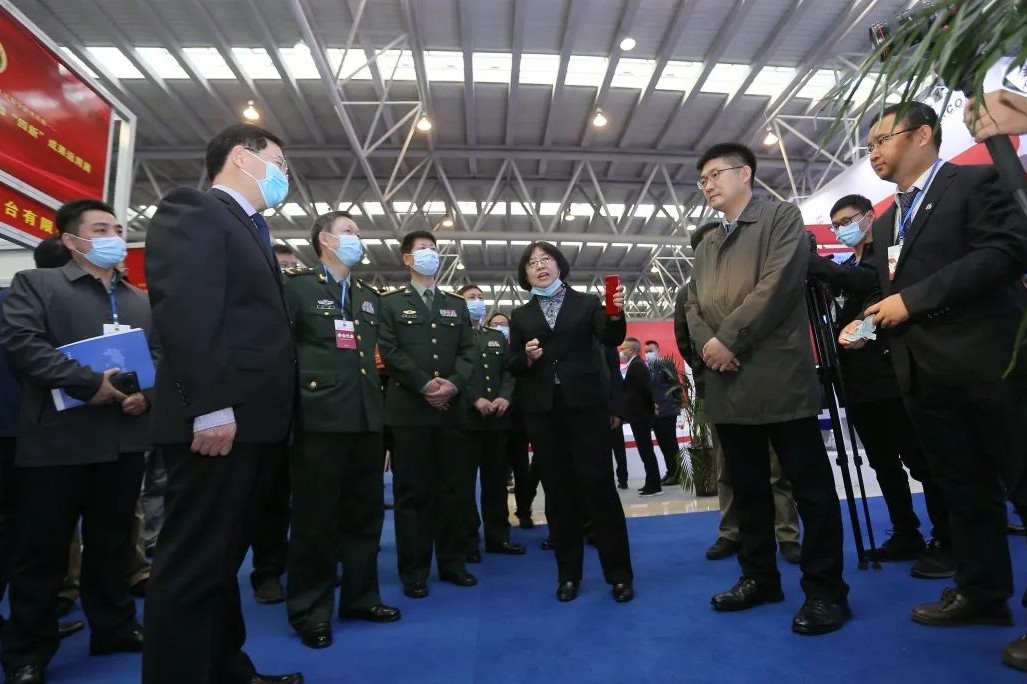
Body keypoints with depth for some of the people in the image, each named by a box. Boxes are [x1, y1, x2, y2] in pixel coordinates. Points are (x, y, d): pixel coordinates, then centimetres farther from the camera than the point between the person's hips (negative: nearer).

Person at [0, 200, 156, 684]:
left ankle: (115, 627, 30)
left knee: (113, 543, 15)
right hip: (57, 439, -4)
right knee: (42, 550, 6)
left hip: (124, 440, 5)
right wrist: (88, 382, -19)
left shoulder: (141, 301, 17)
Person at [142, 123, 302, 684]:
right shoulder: (192, 210, -5)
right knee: (193, 563, 0)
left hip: (255, 420, 10)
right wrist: (209, 408, -23)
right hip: (219, 421, -10)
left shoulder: (251, 232, 23)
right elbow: (182, 310, -19)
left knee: (222, 557, 18)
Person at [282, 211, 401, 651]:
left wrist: (378, 397, 11)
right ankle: (311, 612, 20)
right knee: (315, 517, 4)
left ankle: (360, 597, 29)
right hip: (320, 417, -6)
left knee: (365, 513, 14)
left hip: (367, 417, 6)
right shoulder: (297, 286, 0)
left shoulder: (370, 296, 19)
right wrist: (296, 394, -7)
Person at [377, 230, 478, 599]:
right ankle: (414, 571, 13)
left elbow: (468, 351, 8)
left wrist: (454, 383, -10)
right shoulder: (391, 303, 7)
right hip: (409, 409, -3)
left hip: (451, 408, 4)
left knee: (454, 488, 8)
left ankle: (453, 562, 22)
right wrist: (425, 384, -15)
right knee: (412, 491, 2)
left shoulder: (456, 305, 17)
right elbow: (389, 351, -4)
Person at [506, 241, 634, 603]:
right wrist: (527, 357, -13)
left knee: (598, 484, -2)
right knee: (558, 490, 8)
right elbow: (512, 366, 7)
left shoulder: (587, 302, 7)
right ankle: (568, 573, 20)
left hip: (585, 403, -2)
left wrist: (615, 315, -27)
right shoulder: (520, 315, 11)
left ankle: (619, 573, 11)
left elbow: (611, 339, -8)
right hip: (542, 410, 2)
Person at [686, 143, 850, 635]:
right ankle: (759, 577, 27)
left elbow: (779, 283, -11)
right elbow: (693, 305, 15)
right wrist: (706, 345, -5)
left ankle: (826, 589, 15)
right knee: (747, 488, 13)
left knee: (810, 485, 3)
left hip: (779, 378, -6)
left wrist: (730, 339, -14)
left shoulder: (781, 217, 4)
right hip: (726, 386, 7)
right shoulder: (705, 246, 23)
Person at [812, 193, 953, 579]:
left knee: (920, 460, -3)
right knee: (883, 464, 12)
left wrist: (810, 260, -24)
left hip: (892, 374, -7)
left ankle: (947, 543, 8)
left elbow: (867, 282, -21)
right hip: (858, 381, 7)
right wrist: (811, 273, -4)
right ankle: (906, 536, 23)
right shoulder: (845, 268, 20)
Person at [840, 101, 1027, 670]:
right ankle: (981, 593, 26)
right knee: (964, 489, 14)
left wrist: (913, 299, -18)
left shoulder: (976, 182, 0)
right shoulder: (885, 223, 20)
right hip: (924, 373, 7)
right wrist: (867, 323, 2)